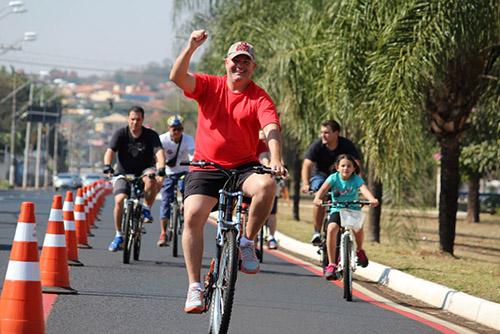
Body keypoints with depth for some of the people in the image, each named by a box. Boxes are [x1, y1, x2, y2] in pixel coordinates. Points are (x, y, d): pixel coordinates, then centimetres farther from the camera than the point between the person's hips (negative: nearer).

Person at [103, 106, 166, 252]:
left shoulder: (151, 135, -9)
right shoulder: (121, 134, -8)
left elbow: (159, 152, -23)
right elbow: (110, 151, -19)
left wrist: (161, 170, -42)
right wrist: (107, 166, -40)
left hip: (144, 170, -1)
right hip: (123, 173, 1)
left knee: (152, 178, -36)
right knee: (119, 200, -22)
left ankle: (147, 210, -14)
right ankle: (119, 236, -5)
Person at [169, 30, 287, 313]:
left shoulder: (260, 98, -1)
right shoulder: (209, 86, 4)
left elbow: (272, 129, -17)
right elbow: (177, 77, -12)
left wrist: (276, 160, -35)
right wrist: (191, 48, -28)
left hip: (244, 167, -1)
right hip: (206, 167, 1)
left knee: (266, 185, -32)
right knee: (193, 216, -19)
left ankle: (247, 242, -9)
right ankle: (195, 287, -13)